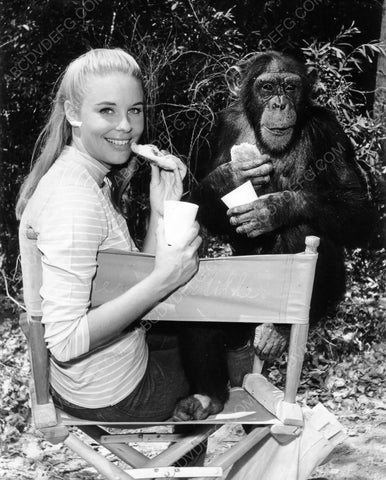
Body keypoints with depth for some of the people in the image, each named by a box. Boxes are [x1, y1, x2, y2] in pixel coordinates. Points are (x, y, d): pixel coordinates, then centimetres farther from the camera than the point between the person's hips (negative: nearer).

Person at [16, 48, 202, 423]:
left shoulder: (89, 180, 1)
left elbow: (131, 285, 1)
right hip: (109, 397, -8)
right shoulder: (73, 200, -28)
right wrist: (162, 281, -34)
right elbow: (65, 342, -31)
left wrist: (160, 213, -10)